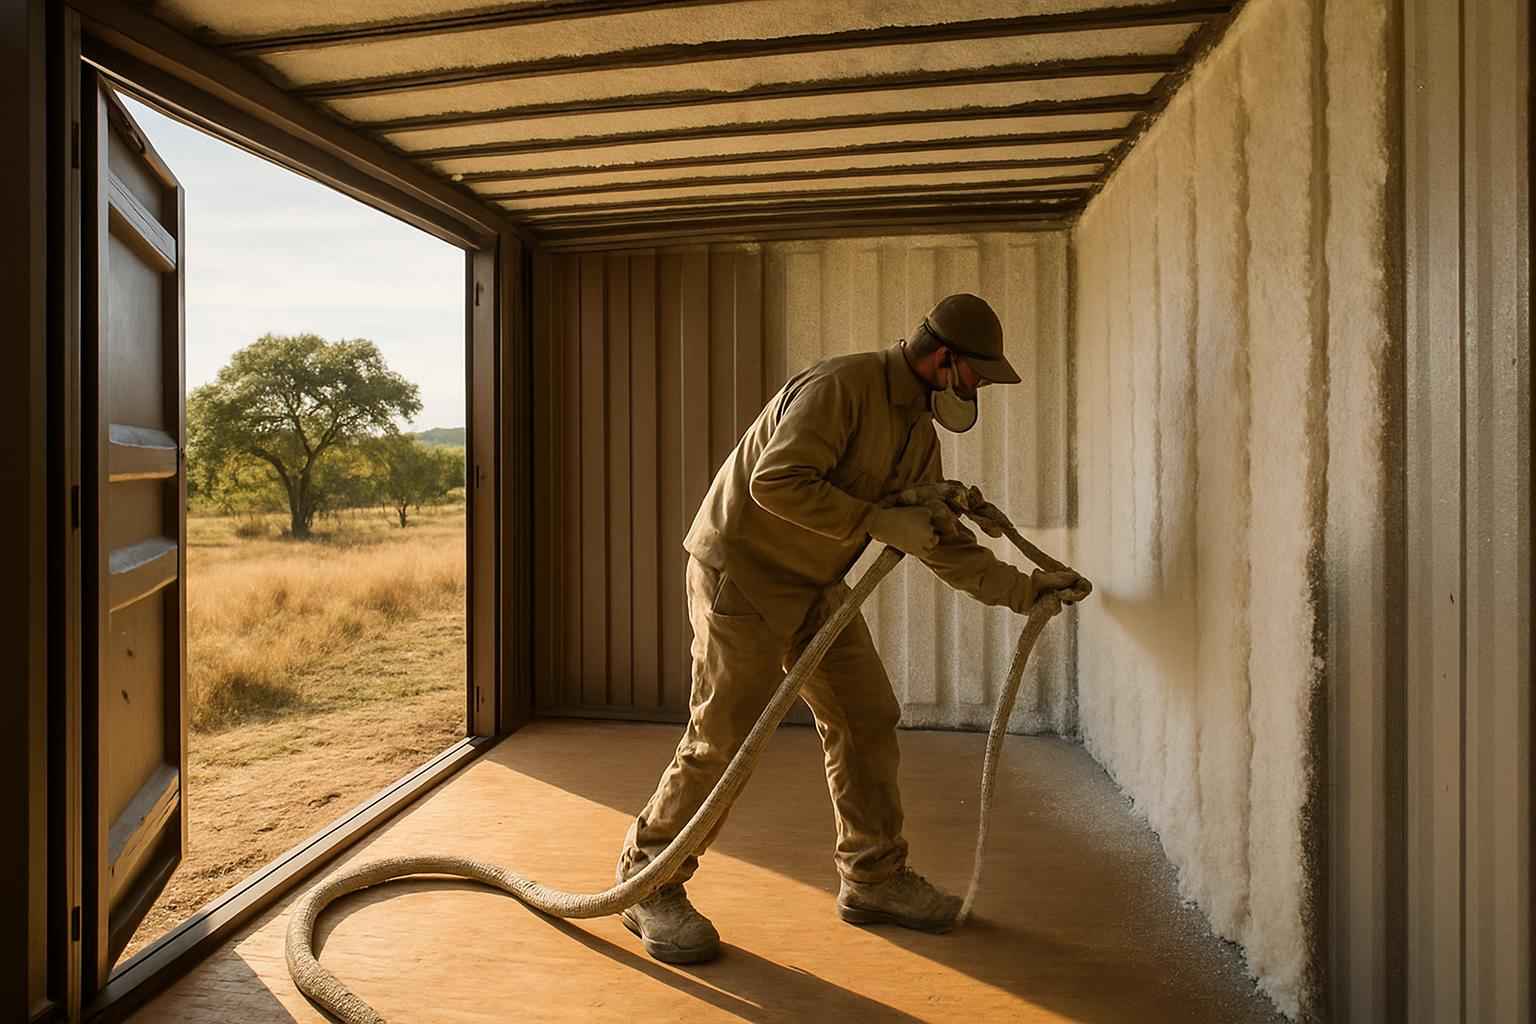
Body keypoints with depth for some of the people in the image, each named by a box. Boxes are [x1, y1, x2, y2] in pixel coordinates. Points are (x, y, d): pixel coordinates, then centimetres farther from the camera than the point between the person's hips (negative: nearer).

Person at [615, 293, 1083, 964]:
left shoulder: (918, 433, 10)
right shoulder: (841, 386, -20)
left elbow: (944, 544, 15)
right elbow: (776, 482, -30)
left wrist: (1024, 589, 11)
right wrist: (881, 522, -25)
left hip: (816, 585, 9)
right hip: (741, 570, -9)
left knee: (866, 719, 7)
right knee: (724, 738, -8)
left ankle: (874, 878, 22)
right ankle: (648, 885, 11)